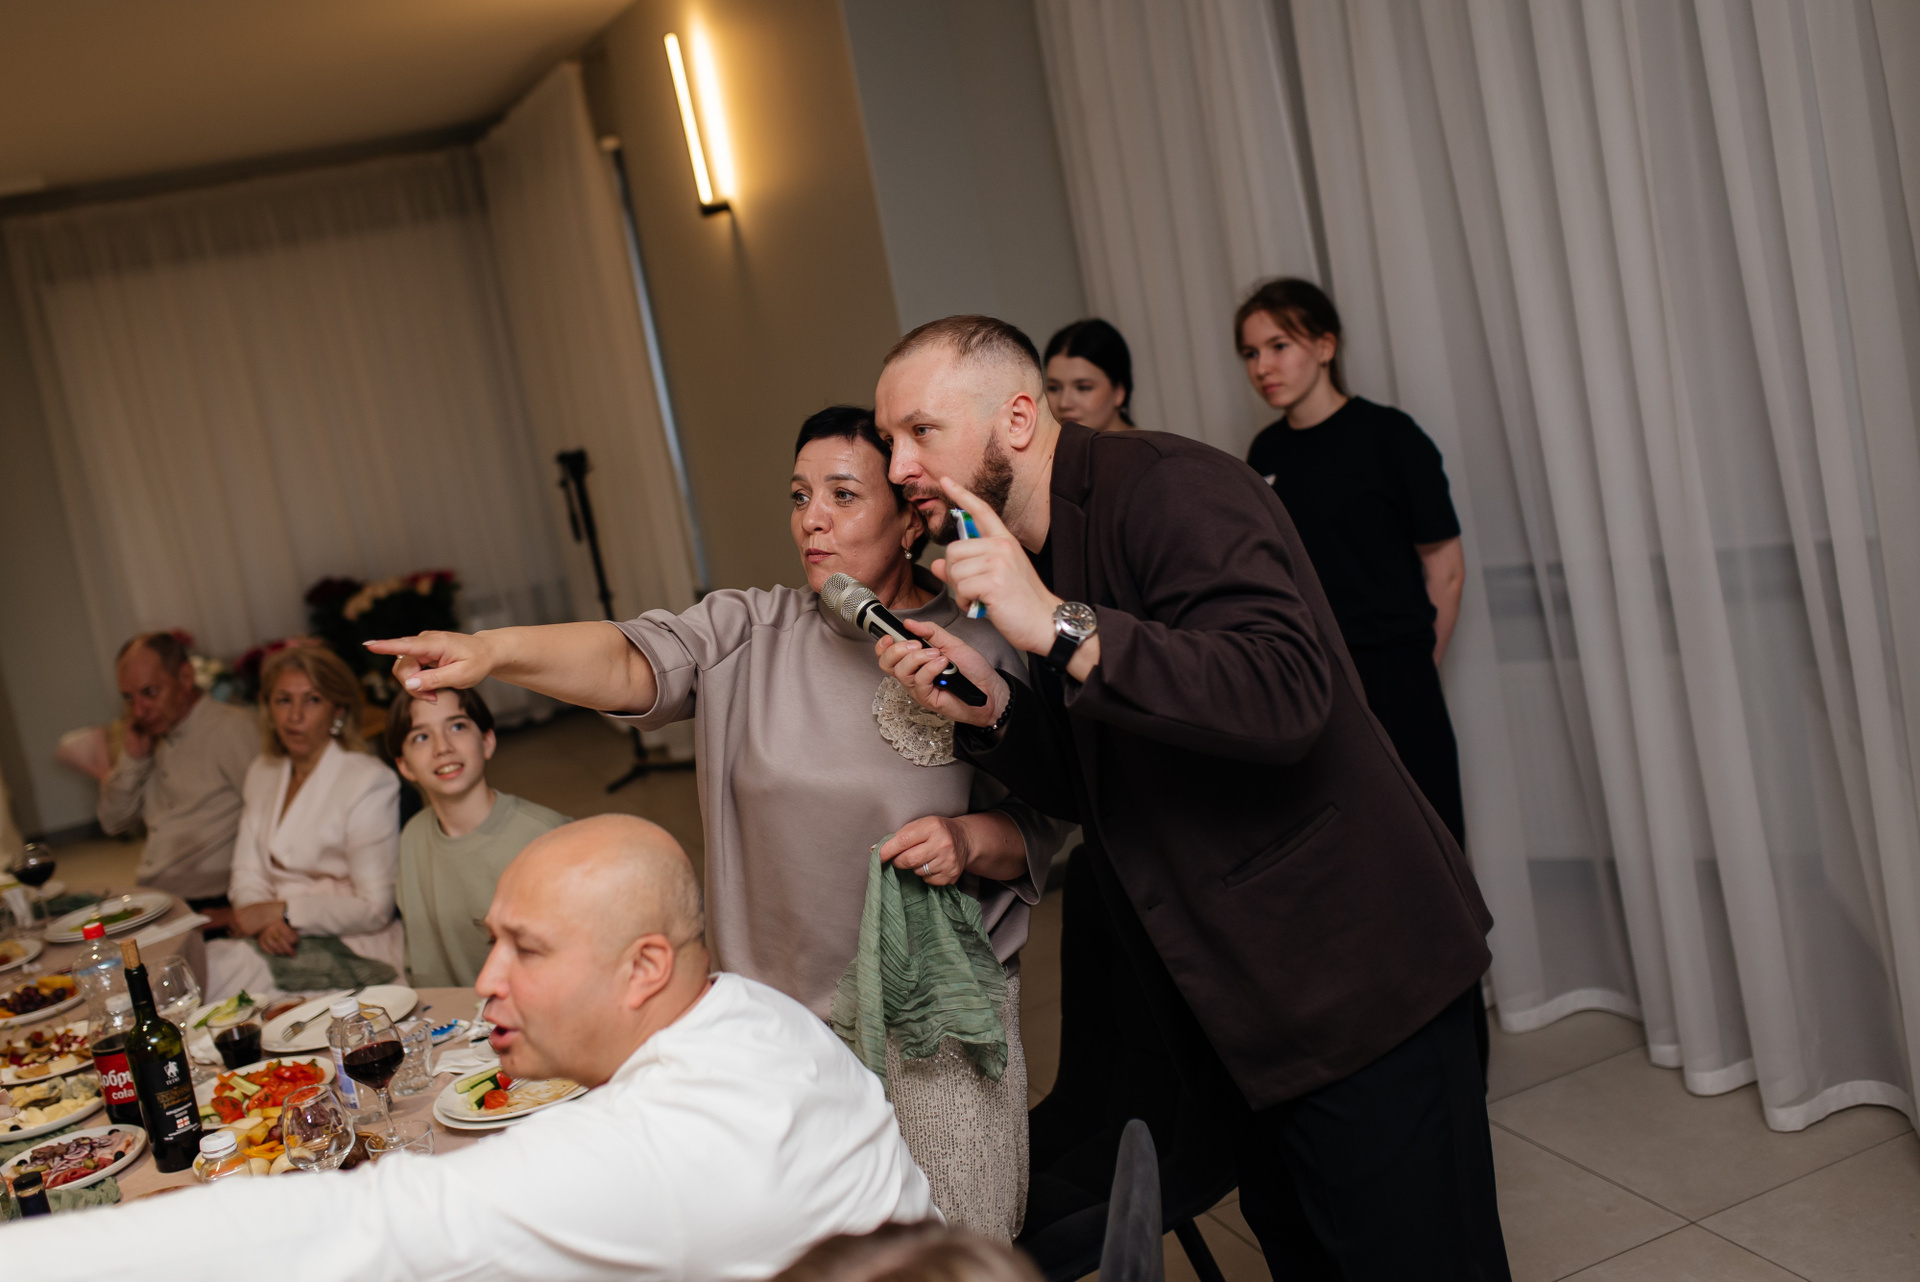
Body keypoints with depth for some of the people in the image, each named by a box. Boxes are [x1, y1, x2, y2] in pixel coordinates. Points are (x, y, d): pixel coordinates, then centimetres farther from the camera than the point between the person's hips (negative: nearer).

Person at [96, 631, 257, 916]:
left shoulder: (231, 728, -8)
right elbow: (113, 822, 21)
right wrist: (133, 757, 6)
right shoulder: (153, 740, 18)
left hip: (207, 908, -8)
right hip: (152, 901, 8)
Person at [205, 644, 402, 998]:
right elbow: (247, 873, 10)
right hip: (280, 939, 6)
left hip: (351, 949, -6)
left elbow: (374, 909, -11)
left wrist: (283, 911, -15)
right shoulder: (262, 773, 15)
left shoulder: (369, 781, -9)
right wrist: (266, 923, -12)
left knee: (214, 973, -29)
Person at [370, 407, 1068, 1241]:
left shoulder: (980, 650, -7)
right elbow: (629, 662, -20)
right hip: (777, 1023, 2)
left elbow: (1036, 828, -2)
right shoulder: (747, 633, -2)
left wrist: (970, 841, -23)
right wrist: (494, 650, -37)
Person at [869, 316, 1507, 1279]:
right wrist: (990, 706, -5)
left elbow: (1287, 694, -33)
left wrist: (1062, 629, -35)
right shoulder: (1031, 558, 11)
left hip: (1355, 985, -9)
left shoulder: (1169, 489, -17)